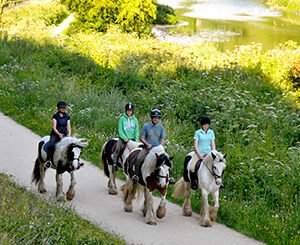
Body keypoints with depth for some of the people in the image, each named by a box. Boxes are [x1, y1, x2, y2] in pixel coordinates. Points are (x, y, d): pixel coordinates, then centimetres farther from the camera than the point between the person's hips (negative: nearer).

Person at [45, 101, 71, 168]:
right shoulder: (55, 116, 1)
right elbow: (54, 127, -5)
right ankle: (48, 160, -24)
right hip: (55, 134, -3)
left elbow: (68, 127, 10)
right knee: (51, 145, -29)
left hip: (64, 134, 3)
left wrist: (69, 134, -8)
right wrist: (59, 134, -19)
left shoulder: (67, 117, 12)